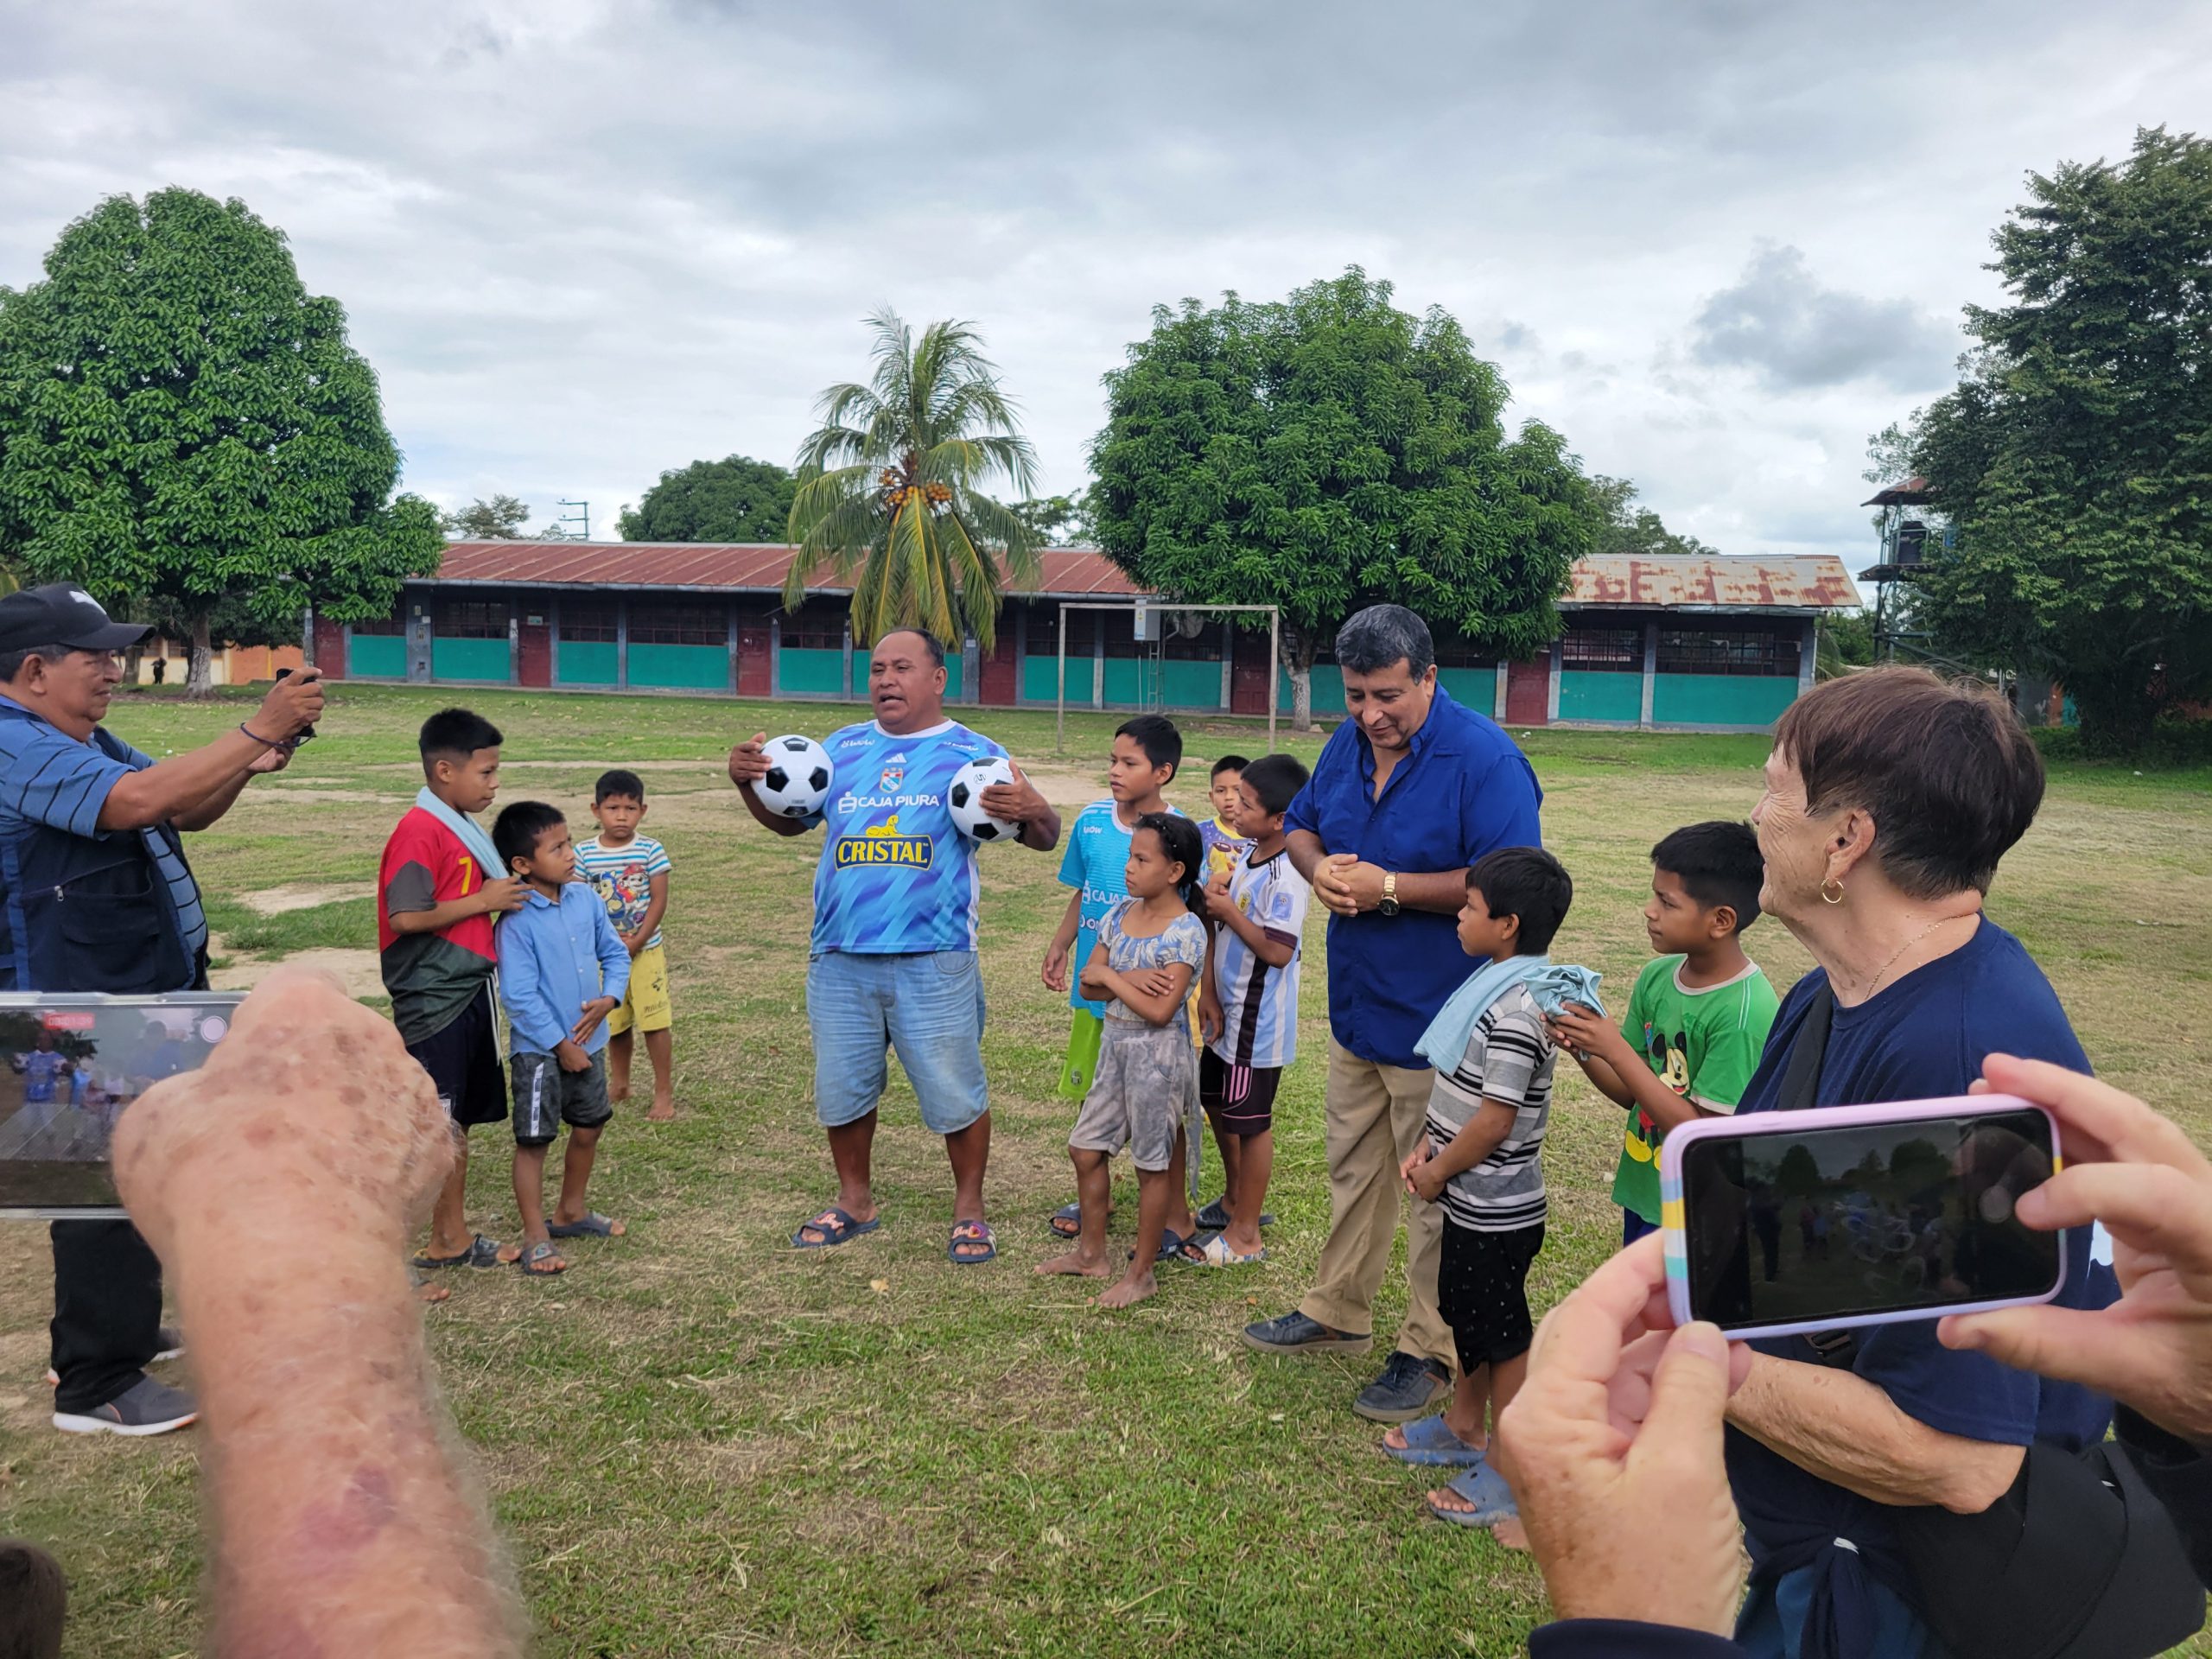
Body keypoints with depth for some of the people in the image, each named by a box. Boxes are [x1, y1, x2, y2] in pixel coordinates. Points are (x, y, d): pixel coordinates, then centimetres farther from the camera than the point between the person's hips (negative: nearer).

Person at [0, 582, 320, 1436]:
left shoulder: (88, 744, 12)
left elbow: (189, 811, 16)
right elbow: (140, 799, -33)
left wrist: (250, 761, -4)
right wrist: (258, 729, -30)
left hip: (133, 1001, 11)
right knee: (110, 1189, -3)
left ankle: (111, 1327, 37)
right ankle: (96, 1386, 8)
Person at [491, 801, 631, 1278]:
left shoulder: (586, 899, -1)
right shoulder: (517, 921, -20)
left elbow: (615, 953, 9)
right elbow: (518, 995, -20)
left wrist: (609, 998, -9)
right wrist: (560, 1044, -15)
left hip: (588, 1042, 7)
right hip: (539, 1050, -7)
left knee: (588, 1128, 19)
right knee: (533, 1141, 3)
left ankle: (572, 1211, 38)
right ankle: (536, 1236, 15)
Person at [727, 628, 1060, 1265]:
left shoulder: (974, 753, 0)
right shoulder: (842, 748, 11)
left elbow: (1044, 837, -3)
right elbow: (789, 819, 17)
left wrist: (1029, 809, -26)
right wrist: (749, 783, -2)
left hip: (933, 959, -4)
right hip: (840, 957, 4)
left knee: (953, 1092, 5)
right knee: (840, 1088, 15)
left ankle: (969, 1209, 24)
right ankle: (854, 1201, 34)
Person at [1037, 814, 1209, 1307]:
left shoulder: (1185, 932, -18)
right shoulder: (1120, 914, 4)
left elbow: (1160, 1011, -23)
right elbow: (1088, 982, 2)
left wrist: (1110, 977, -14)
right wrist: (1131, 979, -17)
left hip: (1158, 1052, -8)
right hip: (1115, 1044, 8)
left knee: (1153, 1164, 5)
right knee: (1085, 1149, 14)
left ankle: (1142, 1272, 19)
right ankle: (1091, 1252, 32)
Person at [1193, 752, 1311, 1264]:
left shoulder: (1286, 876, -23)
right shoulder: (1245, 856, 4)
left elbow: (1278, 951, -29)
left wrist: (1228, 910, -20)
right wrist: (1209, 994, 0)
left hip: (1258, 1020, -9)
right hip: (1227, 1010, 9)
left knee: (1250, 1121, 4)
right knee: (1217, 1103, 22)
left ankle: (1246, 1232, 19)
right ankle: (1238, 1199, 43)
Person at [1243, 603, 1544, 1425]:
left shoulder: (1485, 759, -20)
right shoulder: (1347, 744, 4)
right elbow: (1300, 826, 17)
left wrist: (1389, 887, -25)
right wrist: (1321, 870, -7)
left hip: (1438, 1018, -7)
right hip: (1358, 1007, 8)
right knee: (1353, 1168, 21)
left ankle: (1430, 1351, 22)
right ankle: (1337, 1312, 38)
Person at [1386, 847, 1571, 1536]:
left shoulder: (1517, 1007, -27)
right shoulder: (1498, 983, 4)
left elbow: (1494, 1121, -26)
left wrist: (1436, 1175, -13)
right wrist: (1427, 1146, 3)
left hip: (1496, 1212, -9)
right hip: (1476, 1201, 9)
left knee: (1501, 1335, 6)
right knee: (1466, 1313, 24)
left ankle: (1512, 1475, 22)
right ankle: (1463, 1427, 42)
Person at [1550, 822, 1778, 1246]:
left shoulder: (1745, 1012, -24)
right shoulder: (1657, 975, -3)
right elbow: (1633, 1094, 5)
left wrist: (1616, 1051, -25)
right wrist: (1582, 1049, -14)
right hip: (1642, 1195, 7)